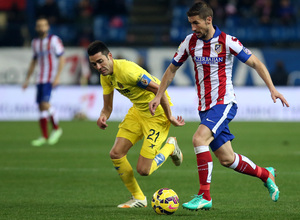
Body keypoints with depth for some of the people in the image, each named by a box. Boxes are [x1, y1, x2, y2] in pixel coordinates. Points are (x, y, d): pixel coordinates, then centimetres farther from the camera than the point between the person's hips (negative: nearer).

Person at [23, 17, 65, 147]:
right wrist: (27, 79, 21)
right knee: (41, 106, 3)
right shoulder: (35, 43, 14)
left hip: (50, 78, -6)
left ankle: (56, 129, 0)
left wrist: (57, 77, -15)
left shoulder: (54, 40, -5)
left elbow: (61, 59, -7)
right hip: (40, 79, 6)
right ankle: (44, 137, 7)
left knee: (45, 103, -18)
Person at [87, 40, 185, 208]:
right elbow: (108, 107, 8)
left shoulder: (126, 70, -29)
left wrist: (169, 117, -18)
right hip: (138, 111, 9)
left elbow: (159, 90, -27)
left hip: (158, 113, -9)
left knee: (143, 170, -10)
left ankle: (171, 147, 19)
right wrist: (103, 117, -16)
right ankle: (138, 198, 15)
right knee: (116, 154, -2)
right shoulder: (106, 75, 0)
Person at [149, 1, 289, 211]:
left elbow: (256, 63, -5)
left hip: (224, 103, -6)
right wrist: (158, 96, 10)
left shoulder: (227, 42, -10)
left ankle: (205, 196, -23)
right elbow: (172, 69, 16)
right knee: (226, 159, 7)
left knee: (199, 139, -28)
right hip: (205, 107, 6)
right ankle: (265, 174, 33)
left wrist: (272, 88, -15)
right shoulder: (190, 42, 3)